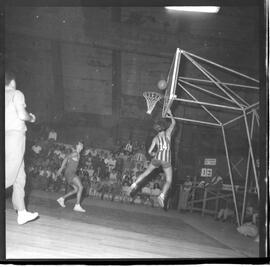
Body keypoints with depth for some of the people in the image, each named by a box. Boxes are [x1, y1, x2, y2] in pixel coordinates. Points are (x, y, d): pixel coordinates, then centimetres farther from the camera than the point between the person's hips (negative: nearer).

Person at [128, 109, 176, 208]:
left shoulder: (155, 138, 7)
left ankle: (134, 185, 20)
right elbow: (173, 123, 18)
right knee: (169, 181, 5)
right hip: (166, 161, -3)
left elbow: (149, 151, 6)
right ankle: (162, 195, -15)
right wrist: (170, 114, 31)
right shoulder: (167, 133, 3)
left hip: (157, 158, 3)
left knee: (145, 173, 23)